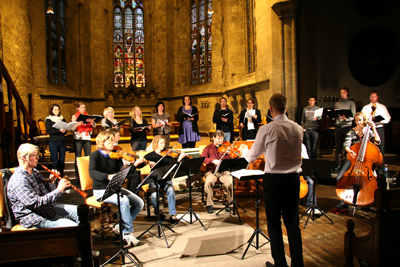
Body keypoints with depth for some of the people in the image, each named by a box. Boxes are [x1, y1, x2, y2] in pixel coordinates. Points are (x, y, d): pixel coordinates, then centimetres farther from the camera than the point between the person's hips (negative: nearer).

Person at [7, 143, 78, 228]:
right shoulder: (18, 181, -20)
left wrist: (51, 181, -3)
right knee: (72, 226, -24)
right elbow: (36, 204, -27)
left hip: (49, 207, 10)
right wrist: (58, 190, -27)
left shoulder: (34, 172, 11)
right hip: (34, 218, -9)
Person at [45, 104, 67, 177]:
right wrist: (59, 130, -21)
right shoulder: (48, 120, 4)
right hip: (53, 141, -3)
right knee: (55, 161, -5)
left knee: (62, 160, 5)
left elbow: (65, 131, 8)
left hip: (62, 141, 3)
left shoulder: (62, 119, 13)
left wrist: (64, 131, -16)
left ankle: (61, 176, 16)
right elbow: (49, 131, -8)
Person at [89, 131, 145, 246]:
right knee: (124, 200, -31)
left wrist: (135, 164, -17)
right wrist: (108, 176, -42)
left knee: (139, 203, -10)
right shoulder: (95, 156, -8)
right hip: (101, 191, -6)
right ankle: (128, 232, -16)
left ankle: (121, 226, 5)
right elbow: (92, 173, -26)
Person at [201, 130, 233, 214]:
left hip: (224, 171, 1)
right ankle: (210, 205, -12)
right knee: (208, 183, -31)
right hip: (212, 171, -1)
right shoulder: (208, 148, 7)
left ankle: (230, 203, -3)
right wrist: (213, 160, -25)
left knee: (231, 183, -27)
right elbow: (202, 158, -9)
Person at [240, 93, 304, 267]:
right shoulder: (298, 129, 1)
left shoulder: (267, 129, -13)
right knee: (292, 223, 15)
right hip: (294, 178, 5)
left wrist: (243, 149, 21)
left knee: (274, 223, 10)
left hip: (274, 180, -4)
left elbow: (252, 157, -2)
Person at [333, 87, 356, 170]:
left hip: (347, 126, -3)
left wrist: (346, 118, -23)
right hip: (338, 126, 3)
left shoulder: (351, 103, 6)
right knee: (338, 146, 3)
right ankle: (339, 163, 8)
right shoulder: (337, 104, 18)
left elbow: (353, 116, -5)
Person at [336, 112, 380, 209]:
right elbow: (346, 145, -12)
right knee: (340, 177, -18)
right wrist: (349, 151, -33)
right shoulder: (352, 131, 2)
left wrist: (374, 129, -14)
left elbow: (377, 142, -9)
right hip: (353, 158, 0)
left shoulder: (368, 131, 5)